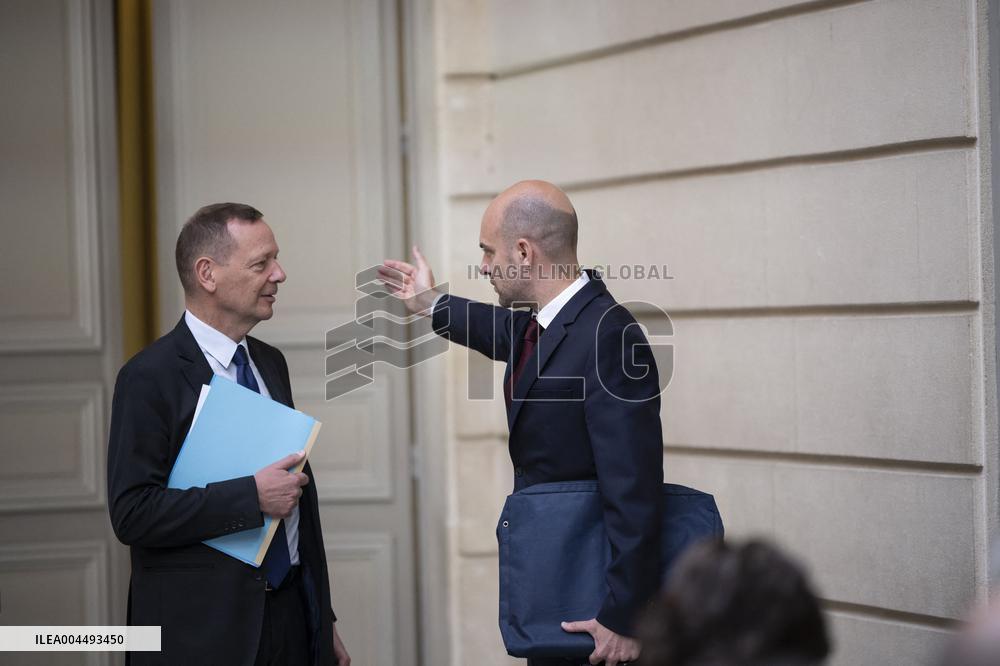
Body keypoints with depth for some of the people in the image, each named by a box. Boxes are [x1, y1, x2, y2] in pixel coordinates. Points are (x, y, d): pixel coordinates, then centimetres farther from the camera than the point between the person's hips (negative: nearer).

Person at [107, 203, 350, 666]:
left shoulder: (270, 363, 12)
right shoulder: (151, 377, -11)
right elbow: (132, 512, -18)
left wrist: (324, 620, 18)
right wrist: (252, 496, -21)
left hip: (295, 613, 6)